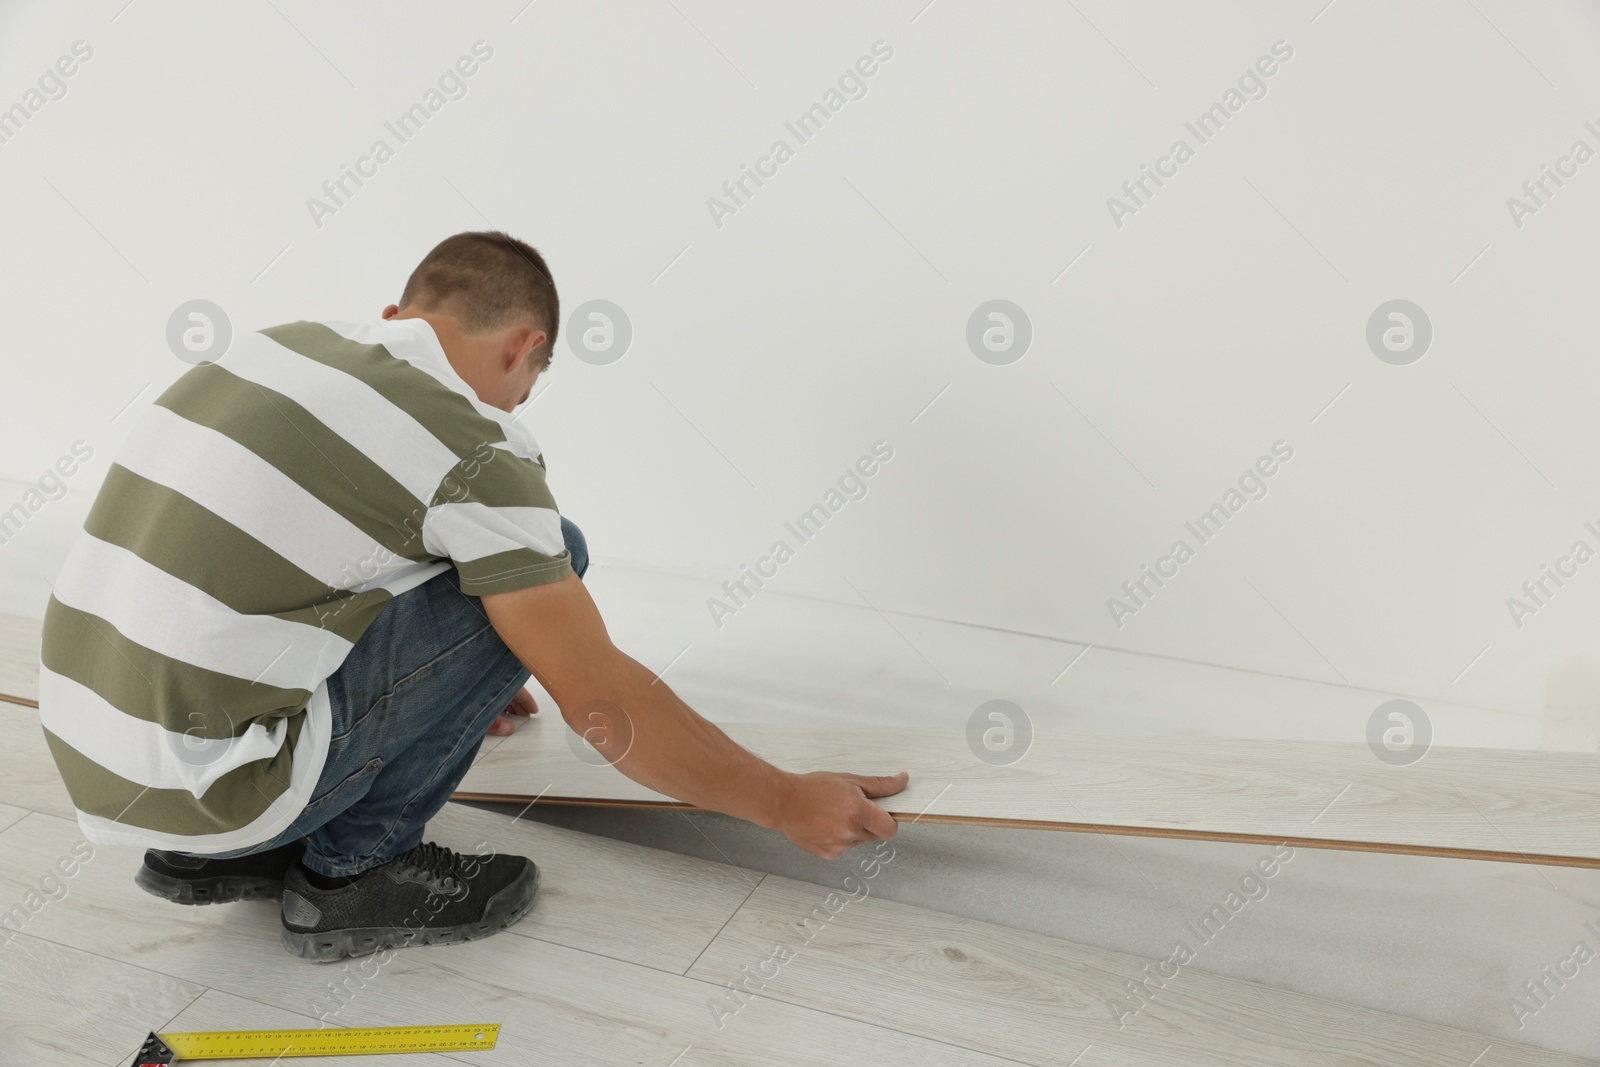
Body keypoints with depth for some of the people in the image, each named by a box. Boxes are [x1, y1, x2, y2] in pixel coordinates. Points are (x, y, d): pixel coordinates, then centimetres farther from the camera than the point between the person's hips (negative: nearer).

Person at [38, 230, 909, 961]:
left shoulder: (284, 345, 13)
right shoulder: (473, 447, -12)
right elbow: (603, 703, -10)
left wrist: (449, 686, 44)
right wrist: (785, 803, 4)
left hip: (81, 750, 8)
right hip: (209, 782, -8)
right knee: (547, 561, -3)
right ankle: (353, 869, 4)